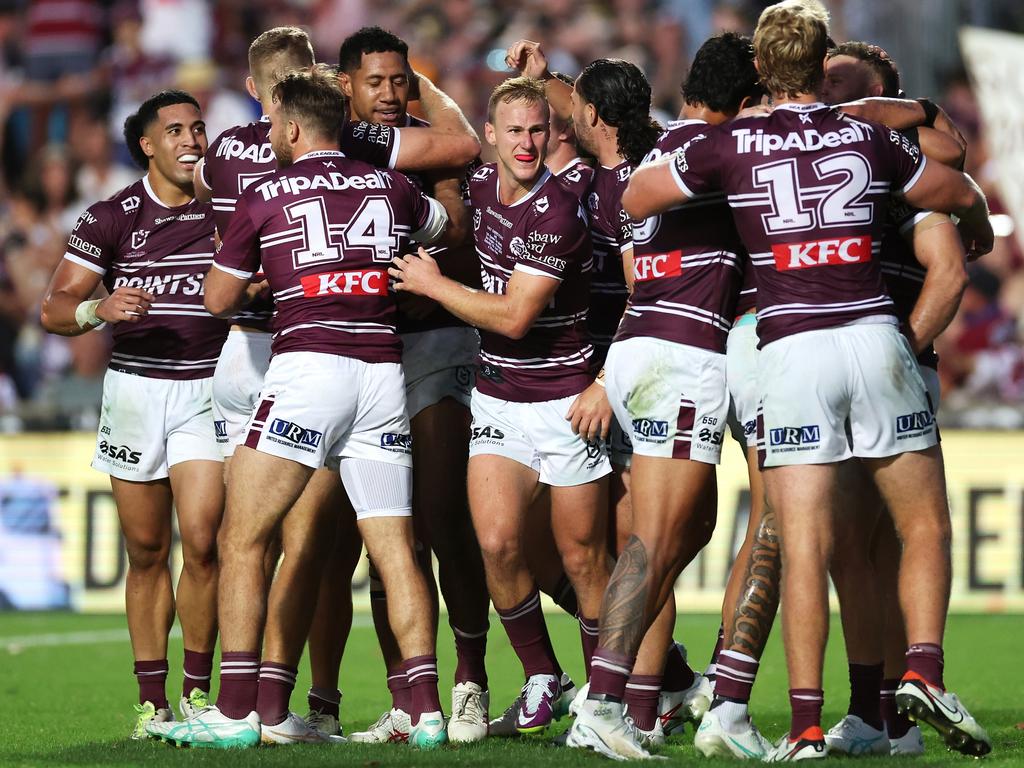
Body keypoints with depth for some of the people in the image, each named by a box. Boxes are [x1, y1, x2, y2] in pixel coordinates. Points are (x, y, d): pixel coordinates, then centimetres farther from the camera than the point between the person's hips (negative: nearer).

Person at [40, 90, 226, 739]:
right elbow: (54, 309, -2)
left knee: (202, 539, -13)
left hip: (207, 390, 0)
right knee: (146, 551, 2)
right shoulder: (112, 217, 0)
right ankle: (152, 701, 8)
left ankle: (198, 690, 0)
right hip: (134, 387, 0)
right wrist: (99, 309, -23)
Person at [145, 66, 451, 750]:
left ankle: (236, 713, -3)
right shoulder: (389, 187, 13)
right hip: (384, 372, 4)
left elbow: (218, 299, 12)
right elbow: (448, 225, 34)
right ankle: (426, 710, -1)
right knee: (396, 550, 6)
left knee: (243, 539, 3)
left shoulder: (265, 196, 3)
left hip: (307, 366, -4)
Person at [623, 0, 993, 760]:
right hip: (876, 338, 0)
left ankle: (806, 722, -7)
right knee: (924, 527, 11)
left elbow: (633, 198, 12)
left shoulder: (733, 144, 2)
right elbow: (962, 195, 23)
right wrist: (980, 233, 46)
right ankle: (924, 670, -7)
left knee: (803, 547, -1)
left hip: (791, 349, 0)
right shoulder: (869, 140, 8)